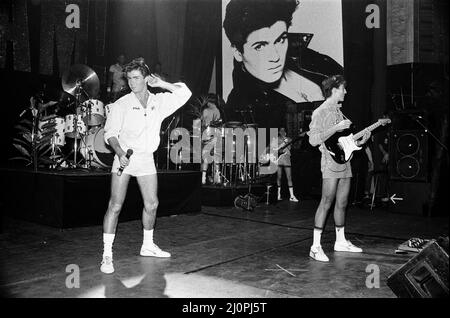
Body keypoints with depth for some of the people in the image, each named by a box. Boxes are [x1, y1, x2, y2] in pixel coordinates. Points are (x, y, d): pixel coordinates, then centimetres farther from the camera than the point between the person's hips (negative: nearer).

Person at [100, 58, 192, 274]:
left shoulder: (159, 102, 4)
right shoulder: (121, 104, -5)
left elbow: (185, 93, 5)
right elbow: (110, 133, -5)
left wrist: (161, 84, -2)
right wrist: (120, 153, -22)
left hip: (146, 159, 4)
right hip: (124, 157, -4)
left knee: (152, 204, 9)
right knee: (115, 205, -9)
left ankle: (147, 246, 29)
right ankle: (107, 254, -2)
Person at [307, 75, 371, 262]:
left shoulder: (338, 111, 20)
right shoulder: (320, 112, -8)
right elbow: (313, 140, -19)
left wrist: (359, 142, 10)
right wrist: (336, 128, -20)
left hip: (344, 162, 9)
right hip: (331, 162, -9)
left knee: (342, 203, 12)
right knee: (326, 203, -11)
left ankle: (340, 242, 24)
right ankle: (315, 247, -7)